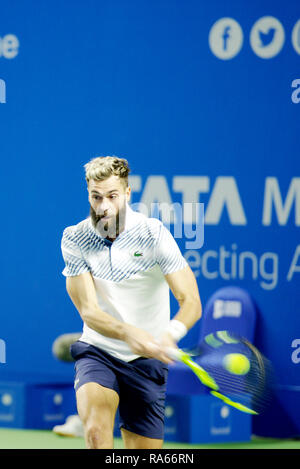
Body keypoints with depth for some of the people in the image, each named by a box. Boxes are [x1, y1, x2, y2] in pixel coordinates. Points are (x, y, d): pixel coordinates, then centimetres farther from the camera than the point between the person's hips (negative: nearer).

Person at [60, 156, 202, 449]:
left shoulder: (153, 234, -10)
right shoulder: (74, 239, -6)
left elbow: (191, 302, -14)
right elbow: (89, 311, -12)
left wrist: (171, 333, -38)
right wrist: (128, 333, -33)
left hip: (146, 361, 0)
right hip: (97, 352, 0)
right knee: (96, 431, -29)